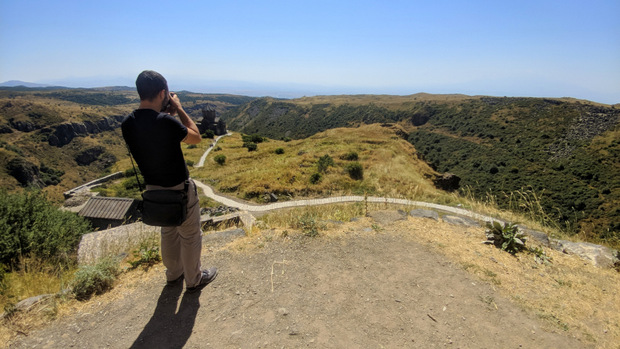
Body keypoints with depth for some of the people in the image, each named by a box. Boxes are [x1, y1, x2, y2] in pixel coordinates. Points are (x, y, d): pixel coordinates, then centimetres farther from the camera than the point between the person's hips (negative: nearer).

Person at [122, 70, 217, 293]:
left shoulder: (127, 125, -5)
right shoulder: (166, 122, -27)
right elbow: (196, 138, -11)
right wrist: (178, 109, -5)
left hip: (153, 188, 7)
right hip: (179, 189, -7)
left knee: (168, 231, 26)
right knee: (190, 235, 13)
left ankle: (174, 274, 44)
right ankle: (194, 280, 30)